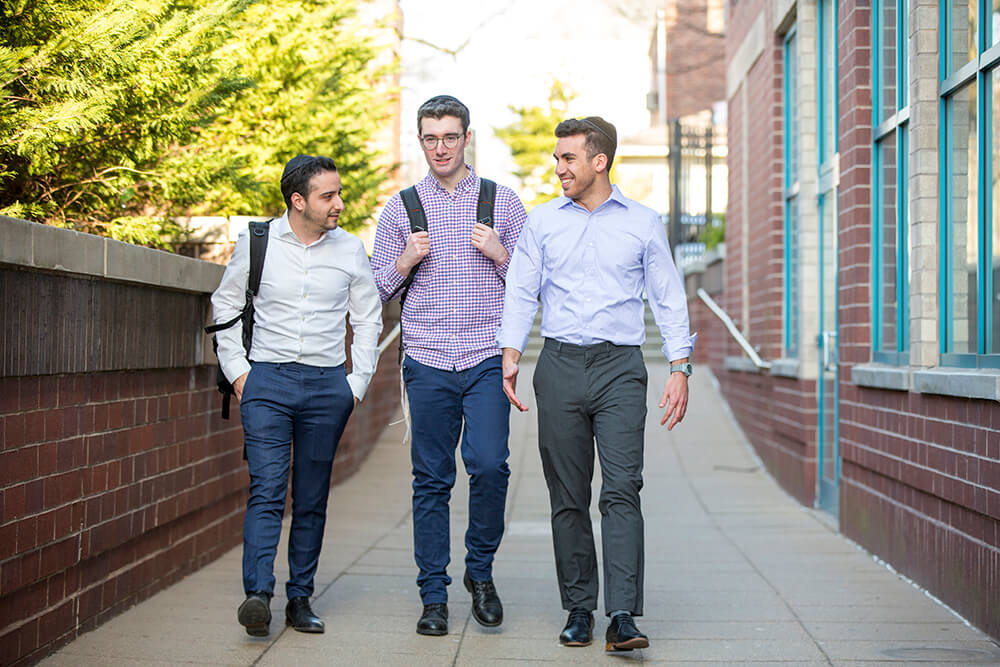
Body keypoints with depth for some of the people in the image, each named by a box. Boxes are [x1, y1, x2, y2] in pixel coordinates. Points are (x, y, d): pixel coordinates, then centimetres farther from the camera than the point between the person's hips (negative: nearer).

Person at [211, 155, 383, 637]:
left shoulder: (350, 249, 6)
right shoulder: (256, 242, 1)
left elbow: (368, 317, 15)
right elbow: (226, 305, 12)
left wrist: (358, 380, 8)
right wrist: (237, 370, 5)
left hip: (327, 385, 2)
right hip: (267, 380, -2)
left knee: (312, 499, 5)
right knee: (267, 489, -13)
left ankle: (300, 598, 11)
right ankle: (258, 594, -20)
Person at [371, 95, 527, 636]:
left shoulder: (502, 202, 9)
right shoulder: (400, 209, 10)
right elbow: (377, 287, 13)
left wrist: (499, 254, -8)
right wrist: (405, 261, -5)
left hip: (487, 358, -1)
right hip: (428, 362, 1)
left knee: (488, 465, -14)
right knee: (431, 480, 2)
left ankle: (480, 570, 9)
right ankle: (434, 596, 10)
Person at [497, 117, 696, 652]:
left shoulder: (643, 223, 7)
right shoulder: (542, 221, 11)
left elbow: (669, 299, 8)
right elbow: (521, 292, 9)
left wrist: (680, 368, -1)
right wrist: (510, 355, -5)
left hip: (620, 367, -2)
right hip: (559, 366, 2)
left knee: (622, 490, -12)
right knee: (567, 497, 4)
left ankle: (623, 617, -15)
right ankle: (579, 609, 13)